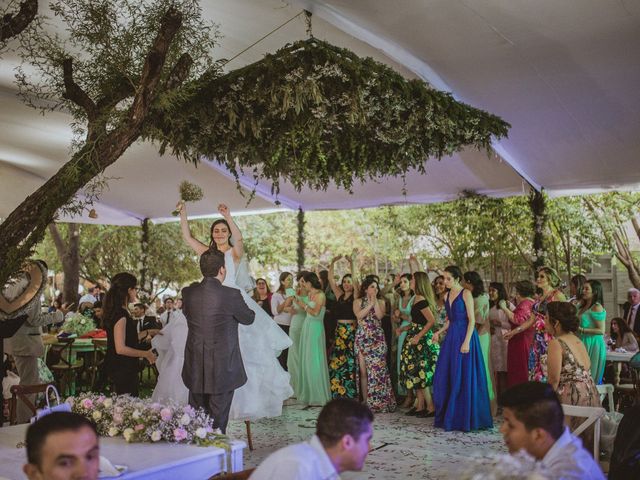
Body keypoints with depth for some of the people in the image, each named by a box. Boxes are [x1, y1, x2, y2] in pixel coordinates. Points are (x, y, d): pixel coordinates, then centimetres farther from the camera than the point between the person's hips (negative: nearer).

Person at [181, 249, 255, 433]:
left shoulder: (188, 292, -4)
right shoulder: (231, 295, -17)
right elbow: (248, 318, -1)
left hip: (195, 369, 4)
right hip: (223, 369, -4)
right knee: (217, 421, 7)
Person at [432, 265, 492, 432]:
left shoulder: (466, 294, -8)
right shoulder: (447, 296, 13)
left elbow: (472, 320, -12)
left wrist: (466, 342, -19)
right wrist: (439, 332, 7)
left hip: (464, 336, -7)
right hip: (451, 337, 7)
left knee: (463, 377, -3)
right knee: (444, 376, 5)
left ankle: (465, 418, 8)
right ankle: (448, 416, 15)